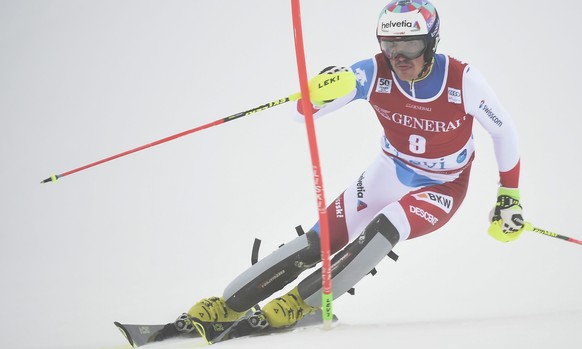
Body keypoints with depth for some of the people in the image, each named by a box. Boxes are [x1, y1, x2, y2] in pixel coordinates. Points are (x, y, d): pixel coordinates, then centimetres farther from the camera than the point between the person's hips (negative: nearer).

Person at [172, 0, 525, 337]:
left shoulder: (463, 80, -25)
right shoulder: (374, 72, -20)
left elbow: (505, 131, -8)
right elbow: (303, 109, -20)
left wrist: (510, 196, -5)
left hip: (441, 190, -2)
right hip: (389, 174, 2)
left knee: (385, 228, -32)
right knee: (320, 240, -12)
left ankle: (304, 301, -19)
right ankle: (229, 304, -5)